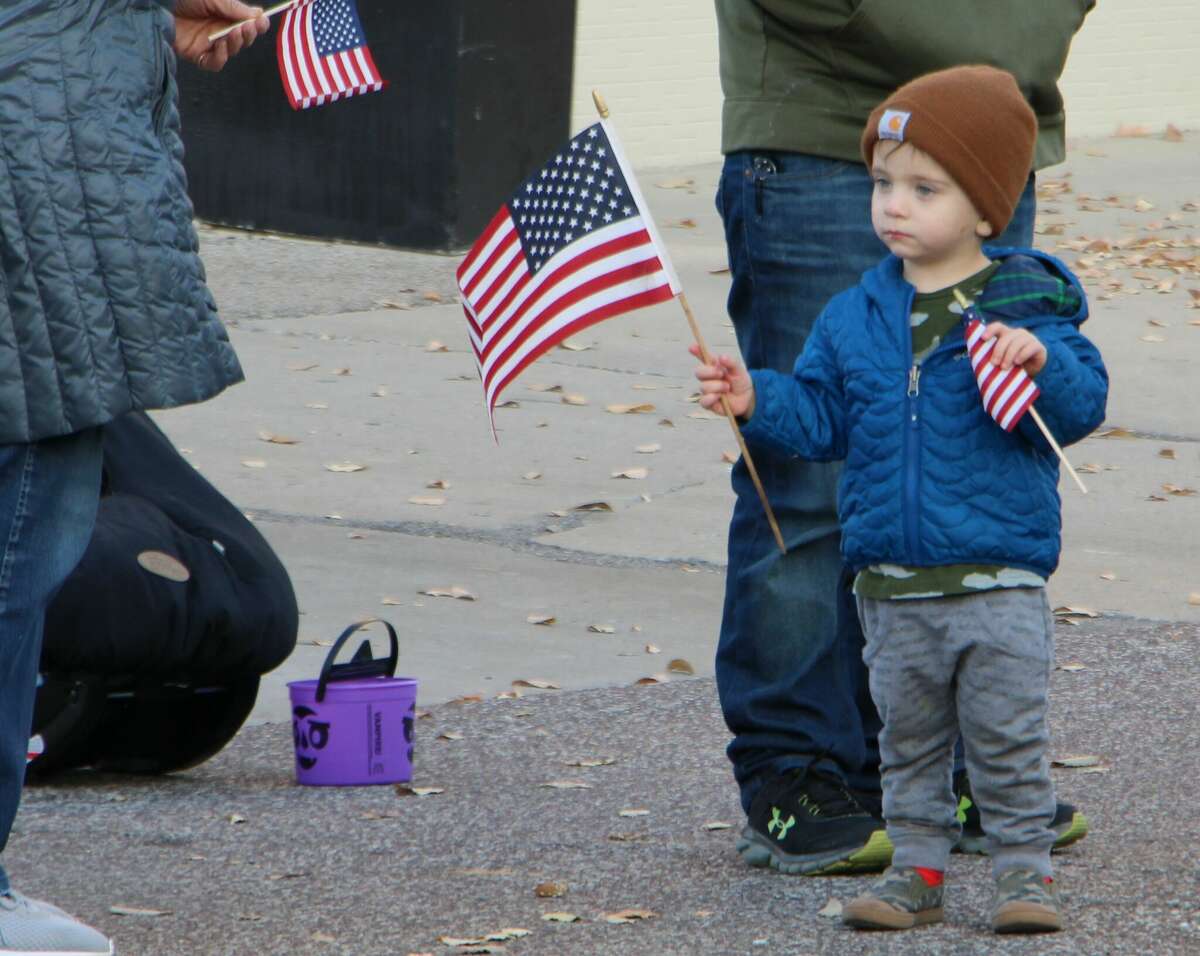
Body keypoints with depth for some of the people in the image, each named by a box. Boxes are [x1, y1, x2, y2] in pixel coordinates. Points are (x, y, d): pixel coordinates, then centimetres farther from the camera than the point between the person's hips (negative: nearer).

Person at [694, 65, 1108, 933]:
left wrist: (1041, 361, -30)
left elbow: (1083, 405, -12)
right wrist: (758, 399, -8)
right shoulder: (856, 317, 6)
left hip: (999, 583, -4)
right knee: (910, 739, 13)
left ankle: (1025, 869, 12)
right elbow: (821, 416, 8)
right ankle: (918, 869, 22)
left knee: (1008, 741, 2)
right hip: (892, 586, 4)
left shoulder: (1027, 308, -7)